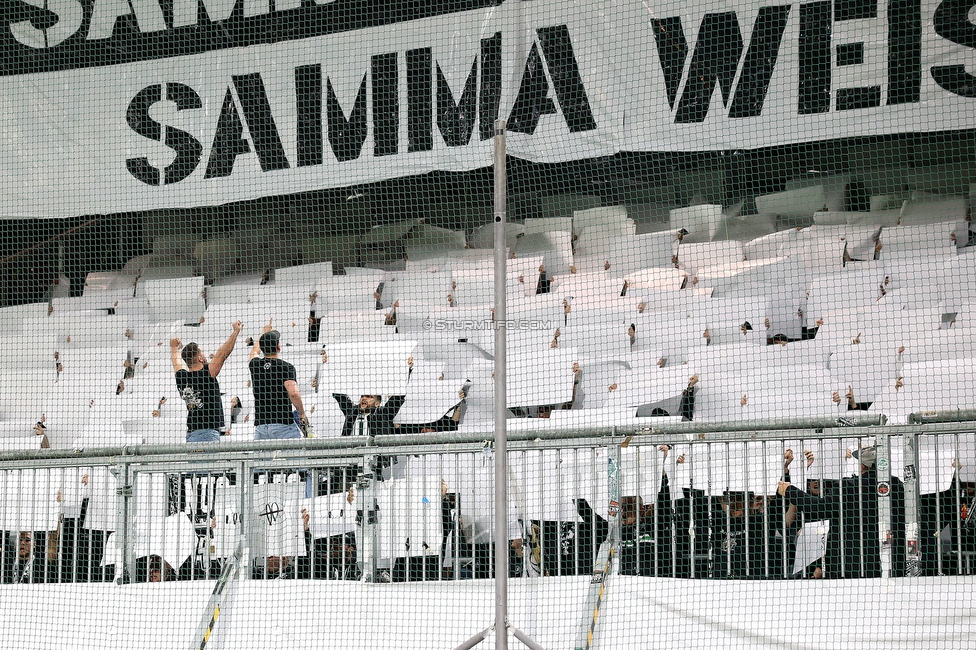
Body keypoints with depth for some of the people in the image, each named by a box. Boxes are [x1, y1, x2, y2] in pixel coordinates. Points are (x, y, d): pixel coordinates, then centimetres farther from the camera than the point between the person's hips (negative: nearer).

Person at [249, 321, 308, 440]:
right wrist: (302, 413, -2)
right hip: (283, 425, -4)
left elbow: (254, 351, 38)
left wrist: (264, 333, 54)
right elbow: (293, 393, -17)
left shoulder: (254, 365, 12)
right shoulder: (287, 367, -3)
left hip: (260, 425, 5)